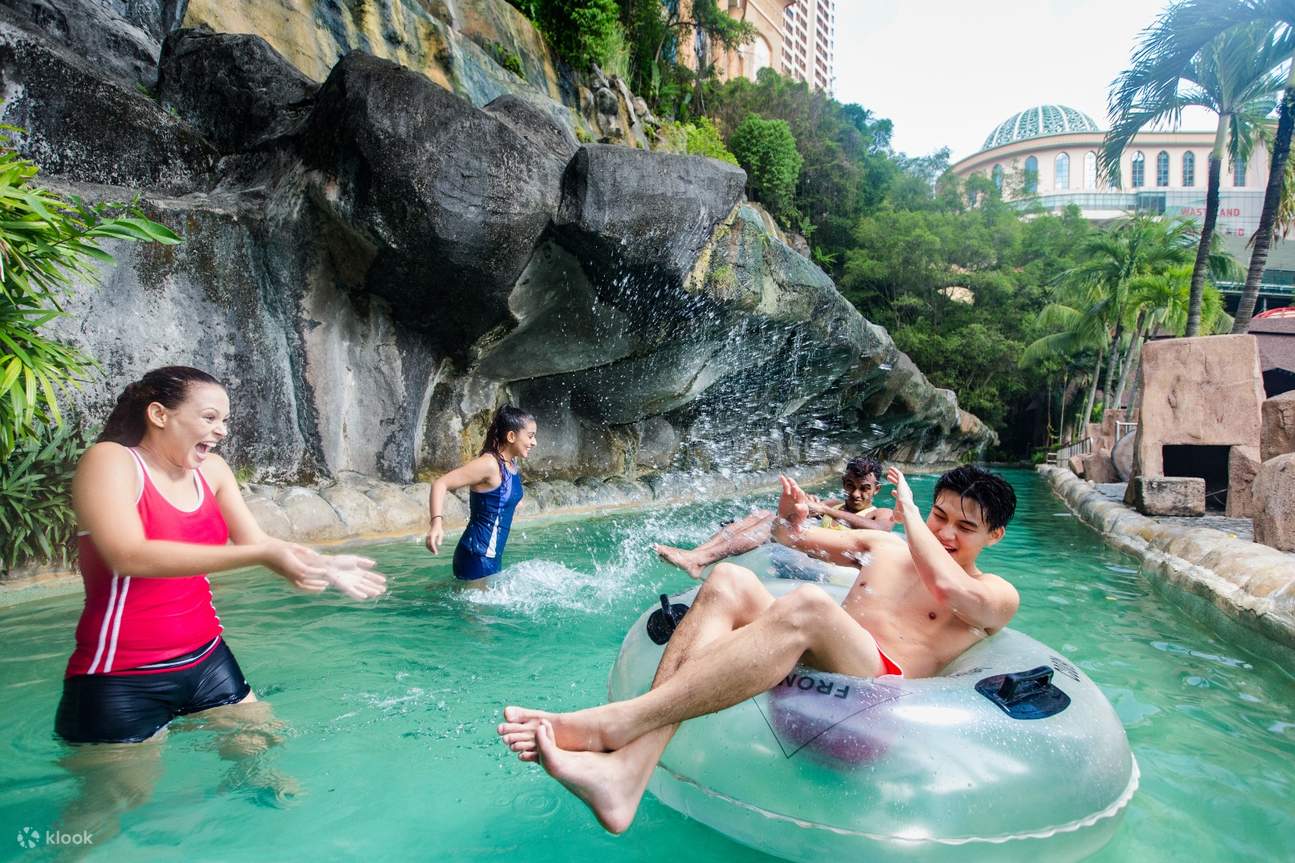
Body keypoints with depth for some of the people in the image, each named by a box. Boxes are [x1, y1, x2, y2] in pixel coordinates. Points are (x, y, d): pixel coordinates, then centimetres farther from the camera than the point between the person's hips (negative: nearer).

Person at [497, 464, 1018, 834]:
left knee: (807, 604, -36)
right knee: (730, 581, -23)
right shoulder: (885, 548, 30)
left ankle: (611, 725, -41)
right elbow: (793, 538, 24)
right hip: (810, 665, 6)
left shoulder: (997, 596, 15)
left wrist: (907, 513, 1)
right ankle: (626, 773, -39)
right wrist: (790, 522, 1)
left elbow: (947, 585, -11)